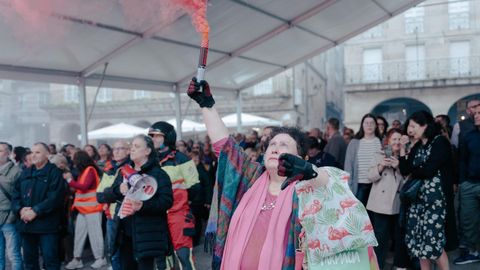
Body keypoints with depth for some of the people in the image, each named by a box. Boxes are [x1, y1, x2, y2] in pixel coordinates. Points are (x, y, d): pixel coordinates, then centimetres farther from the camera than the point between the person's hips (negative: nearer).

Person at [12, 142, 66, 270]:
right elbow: (16, 195, 11)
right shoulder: (25, 173, 16)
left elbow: (55, 197, -15)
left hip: (46, 224, -6)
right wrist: (20, 209, -8)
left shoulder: (54, 172, -5)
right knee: (29, 260, 15)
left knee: (50, 259, -2)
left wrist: (35, 211, -19)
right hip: (26, 224, 6)